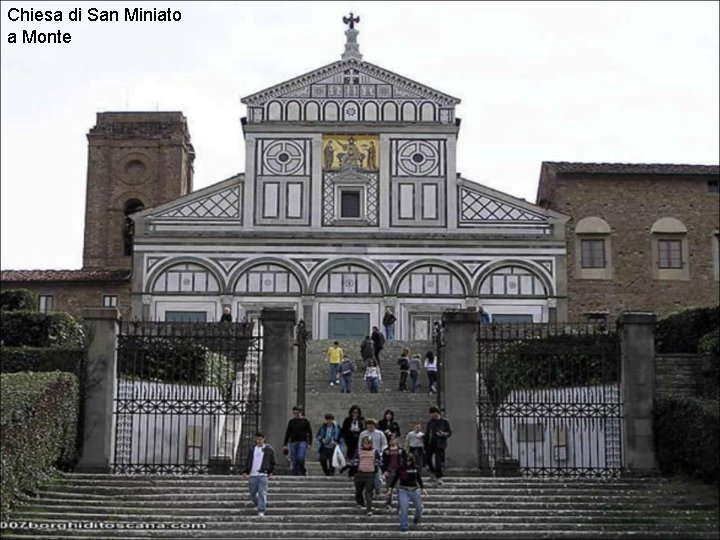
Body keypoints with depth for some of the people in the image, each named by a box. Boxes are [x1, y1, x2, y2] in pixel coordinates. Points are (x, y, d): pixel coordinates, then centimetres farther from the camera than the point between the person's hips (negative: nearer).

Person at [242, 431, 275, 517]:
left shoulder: (269, 450, 6)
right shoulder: (252, 449, 13)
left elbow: (272, 462, 12)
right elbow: (248, 461, 16)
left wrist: (271, 472, 3)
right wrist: (245, 471, 6)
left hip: (263, 475, -3)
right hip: (252, 475, 3)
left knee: (262, 493, -12)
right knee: (252, 494, 6)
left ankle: (261, 511, -12)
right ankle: (259, 505, 30)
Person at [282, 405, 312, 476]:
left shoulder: (305, 421, 5)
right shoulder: (291, 422, 12)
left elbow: (310, 433, 5)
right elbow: (287, 433, 14)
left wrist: (309, 443, -5)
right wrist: (285, 444, 9)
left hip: (303, 442, -3)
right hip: (293, 442, 3)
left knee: (301, 458, -19)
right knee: (294, 461, 0)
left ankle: (303, 472, 3)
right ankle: (295, 474, 7)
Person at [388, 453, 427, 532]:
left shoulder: (416, 468, 3)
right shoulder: (400, 468, -4)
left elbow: (419, 478, 16)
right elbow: (395, 478, 3)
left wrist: (422, 488, 17)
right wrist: (390, 487, -2)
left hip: (415, 490, 3)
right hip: (403, 490, -3)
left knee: (419, 508, 9)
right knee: (404, 508, -14)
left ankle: (416, 519, 40)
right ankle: (403, 526, -4)